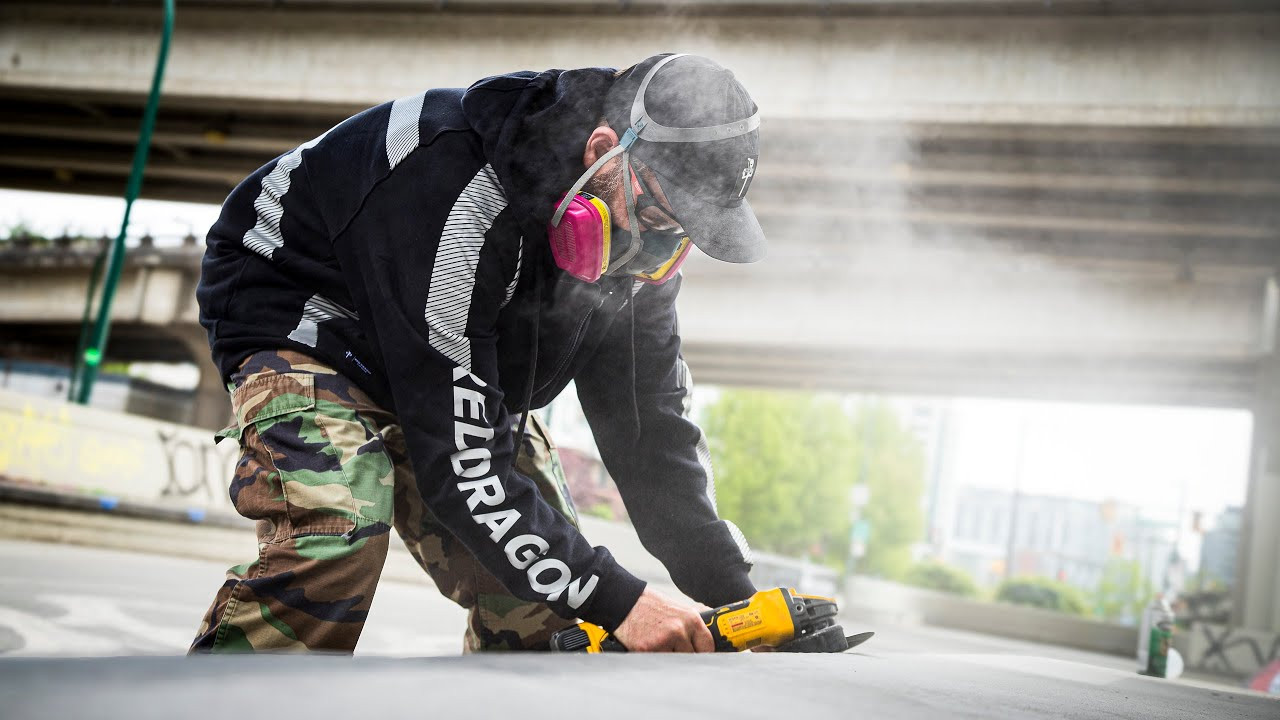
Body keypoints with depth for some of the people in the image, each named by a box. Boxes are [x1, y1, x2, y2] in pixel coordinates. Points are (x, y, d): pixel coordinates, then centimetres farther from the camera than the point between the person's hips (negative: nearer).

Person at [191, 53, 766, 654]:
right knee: (336, 535, -34)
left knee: (539, 610, -2)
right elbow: (458, 461, -39)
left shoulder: (637, 234, -16)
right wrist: (614, 600, -39)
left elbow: (652, 426, -11)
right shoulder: (462, 199, -40)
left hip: (463, 372, 7)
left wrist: (738, 599, -18)